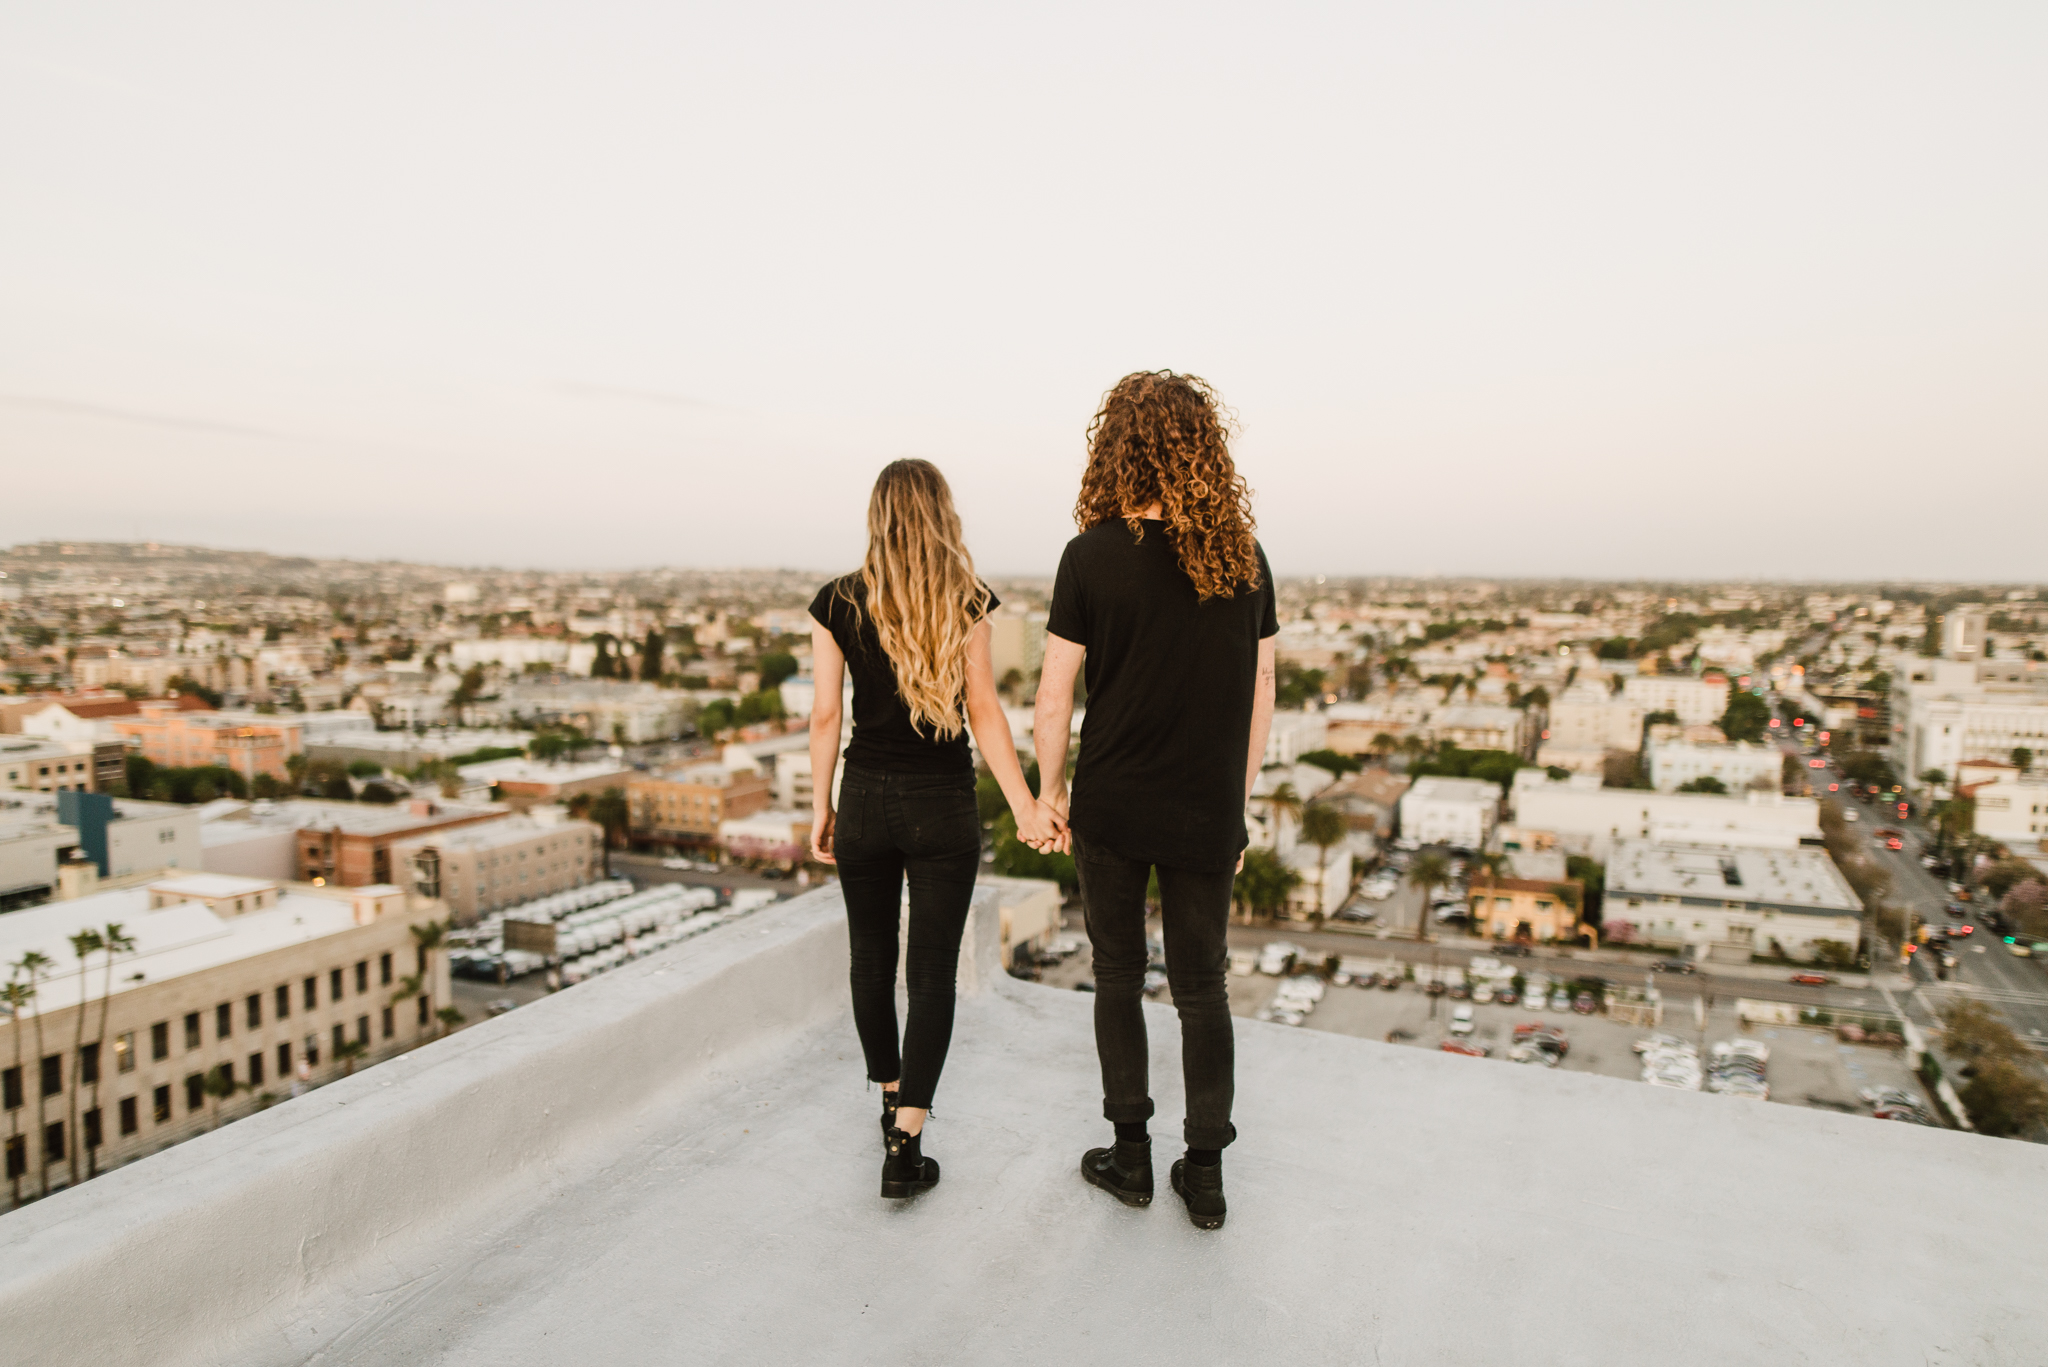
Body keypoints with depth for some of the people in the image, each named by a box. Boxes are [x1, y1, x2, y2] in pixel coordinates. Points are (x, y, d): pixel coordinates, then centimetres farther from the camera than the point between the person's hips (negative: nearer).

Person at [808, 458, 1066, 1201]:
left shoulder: (838, 603, -2)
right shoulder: (967, 601, -4)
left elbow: (825, 714, -1)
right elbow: (983, 709, -8)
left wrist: (821, 805, 8)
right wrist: (1025, 805, -6)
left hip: (865, 800, 2)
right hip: (943, 805, -1)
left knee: (871, 959, 18)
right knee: (932, 971, 4)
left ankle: (893, 1104, 34)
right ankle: (905, 1145, 0)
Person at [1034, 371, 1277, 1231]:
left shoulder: (1093, 556, -11)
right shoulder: (1244, 555, -1)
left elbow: (1053, 695, -9)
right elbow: (1261, 693, 4)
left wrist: (1049, 788, 6)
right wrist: (1238, 800, 13)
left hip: (1111, 809, -2)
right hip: (1206, 814, 3)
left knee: (1118, 979, 15)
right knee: (1202, 989, 14)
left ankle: (1131, 1155, 25)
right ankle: (1204, 1173, 22)